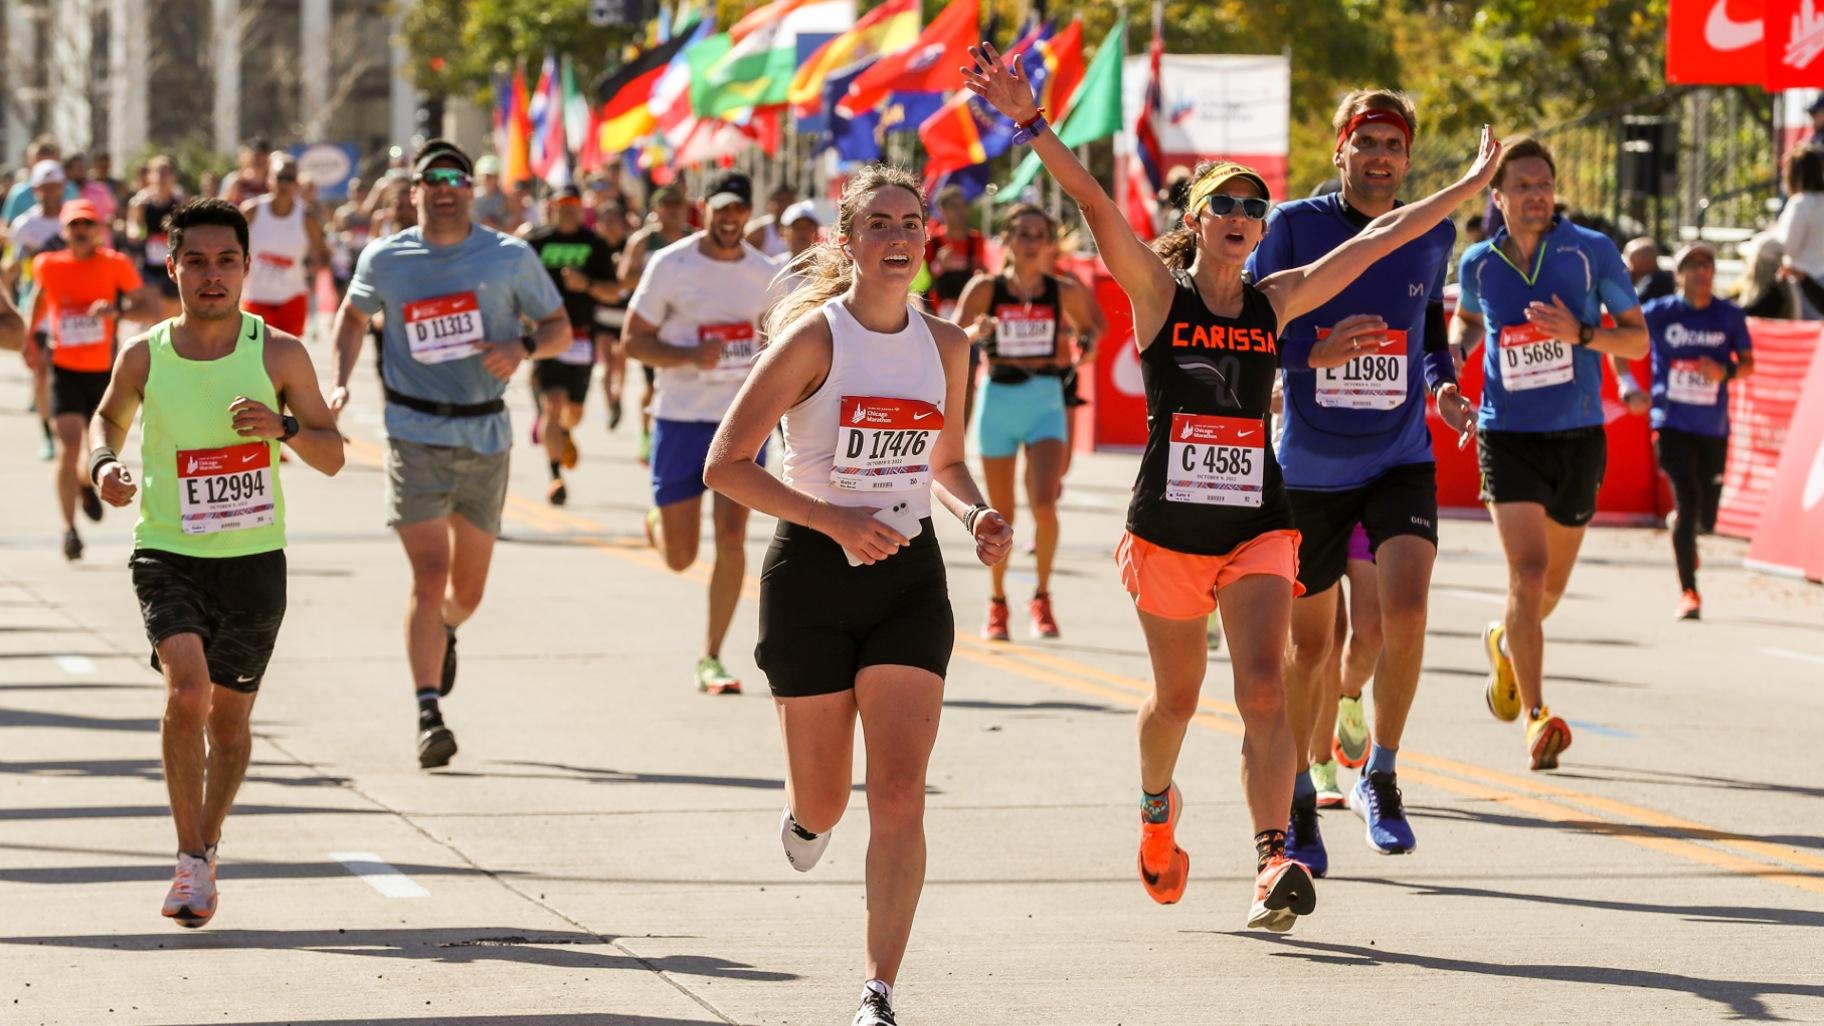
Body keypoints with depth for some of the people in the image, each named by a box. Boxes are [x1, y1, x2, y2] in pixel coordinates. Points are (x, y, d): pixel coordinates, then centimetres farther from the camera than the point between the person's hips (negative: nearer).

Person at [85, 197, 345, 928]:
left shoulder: (279, 355, -4)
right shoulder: (144, 356, -2)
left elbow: (332, 457, 2)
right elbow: (109, 416, 18)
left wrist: (285, 427, -18)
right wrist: (103, 463, -3)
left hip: (253, 560, 1)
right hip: (167, 553, -1)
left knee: (229, 718, 11)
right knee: (187, 690, -23)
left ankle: (207, 847, 36)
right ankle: (190, 859, -12)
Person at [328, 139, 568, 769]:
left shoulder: (511, 258, 0)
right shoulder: (385, 261, 1)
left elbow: (560, 329, 7)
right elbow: (353, 315, 21)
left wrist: (523, 347, -15)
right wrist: (340, 383, 7)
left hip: (485, 437, 2)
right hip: (415, 434, -2)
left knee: (469, 587, 12)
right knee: (429, 574, -16)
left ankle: (445, 631, 49)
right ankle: (428, 715, -16)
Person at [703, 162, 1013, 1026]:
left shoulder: (945, 345, 4)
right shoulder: (813, 337, -10)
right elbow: (725, 465, -12)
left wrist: (976, 516, -1)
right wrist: (835, 520, -21)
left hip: (909, 577, 3)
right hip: (813, 572, -2)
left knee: (899, 794, -12)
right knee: (824, 803, 9)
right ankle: (807, 818, 48)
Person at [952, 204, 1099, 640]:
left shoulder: (1063, 291, -1)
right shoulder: (986, 288, -6)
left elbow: (1090, 327, 18)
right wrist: (973, 333, -33)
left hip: (1045, 400, 0)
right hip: (998, 399, 0)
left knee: (1044, 504, -17)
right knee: (1001, 514, 8)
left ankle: (1042, 598, 3)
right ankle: (997, 602, 28)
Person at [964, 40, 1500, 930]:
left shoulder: (1276, 301, 7)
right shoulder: (1159, 290, -1)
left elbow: (1377, 239, 11)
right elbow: (1092, 199, -14)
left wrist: (1470, 187, 15)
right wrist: (1029, 122, -26)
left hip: (1257, 523, 1)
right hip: (1167, 523, -1)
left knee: (1263, 689, -16)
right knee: (1177, 698, 14)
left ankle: (1272, 865, -26)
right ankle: (1156, 808, 46)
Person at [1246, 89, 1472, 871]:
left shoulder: (1433, 237, 3)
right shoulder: (1294, 227, -7)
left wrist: (1443, 389, 0)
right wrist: (1318, 350, -23)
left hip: (1401, 461, 1)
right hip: (1309, 468, -1)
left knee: (1405, 608, -21)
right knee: (1310, 642, 8)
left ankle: (1380, 779, -3)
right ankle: (1298, 800, 29)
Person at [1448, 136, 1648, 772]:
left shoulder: (1591, 252, -6)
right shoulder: (1478, 264, 0)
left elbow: (1638, 339, -1)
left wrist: (1580, 334, -19)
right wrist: (1453, 351, 1)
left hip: (1579, 436, 1)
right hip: (1508, 437, -1)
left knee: (1551, 584, 15)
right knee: (1527, 572, -18)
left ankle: (1505, 643, 49)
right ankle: (1537, 718, -14)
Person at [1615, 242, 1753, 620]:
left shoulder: (1730, 316, 0)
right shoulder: (1659, 313, -3)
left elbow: (1748, 362, 10)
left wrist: (1726, 372, -13)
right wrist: (1629, 388, -6)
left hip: (1713, 429, 2)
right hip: (1672, 425, -2)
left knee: (1705, 518, 7)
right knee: (1687, 501, -16)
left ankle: (1680, 529, 46)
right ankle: (1688, 592, -7)